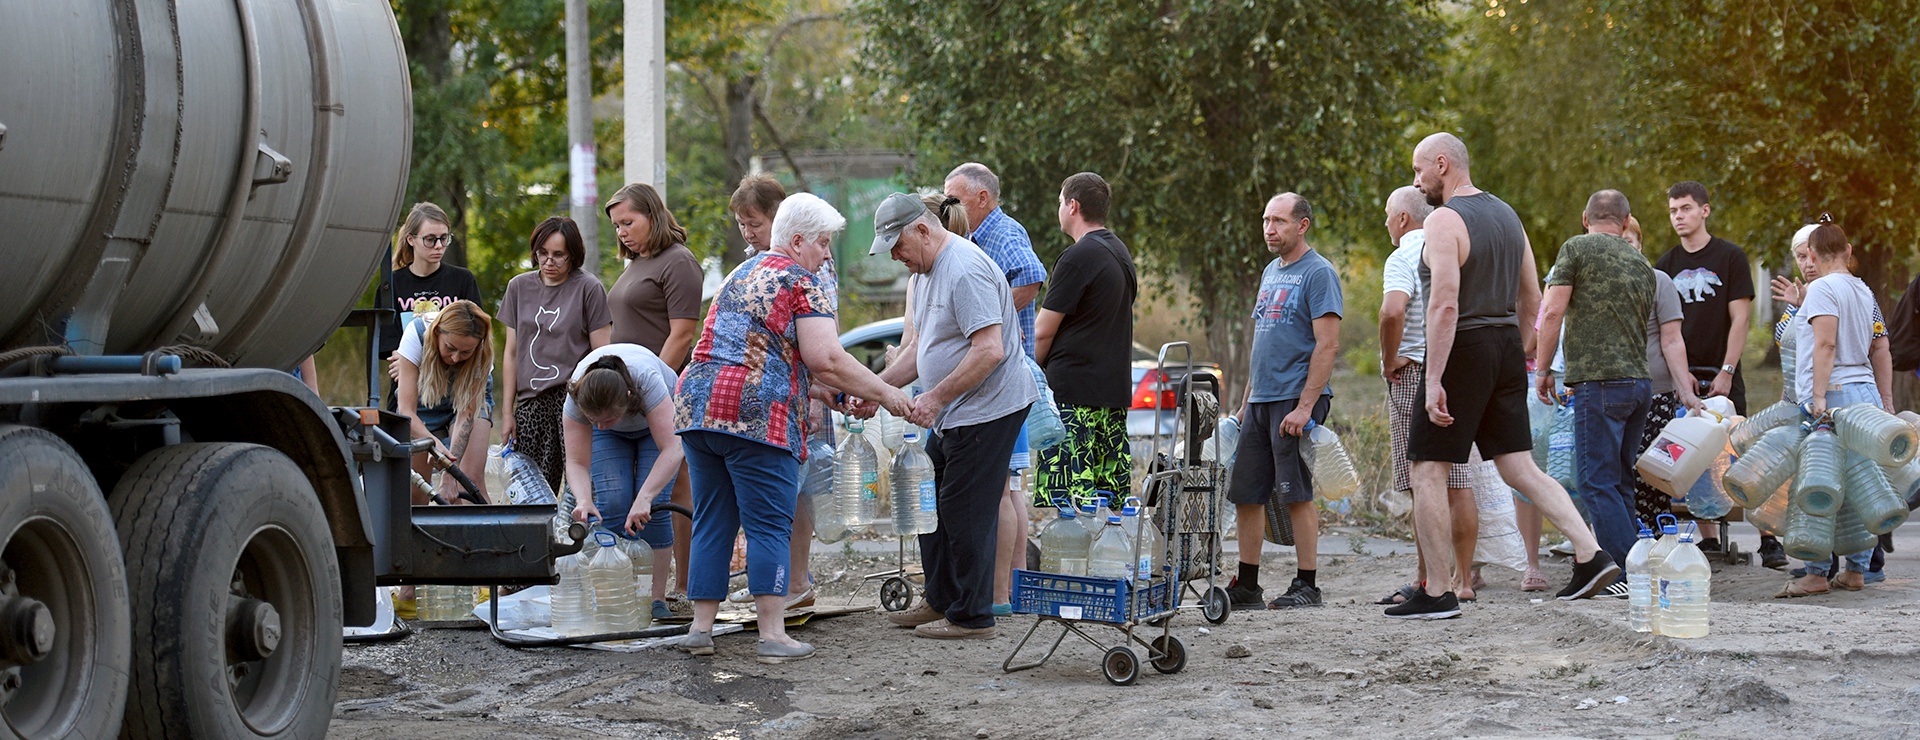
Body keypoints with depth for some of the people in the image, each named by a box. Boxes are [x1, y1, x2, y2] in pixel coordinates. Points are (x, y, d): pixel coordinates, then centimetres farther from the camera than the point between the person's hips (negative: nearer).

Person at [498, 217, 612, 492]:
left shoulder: (589, 289, 1)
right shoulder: (519, 287, 13)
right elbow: (511, 352, 15)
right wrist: (507, 411, 11)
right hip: (530, 402, 4)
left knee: (581, 485, -13)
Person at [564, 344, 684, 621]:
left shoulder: (646, 379, -44)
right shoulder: (576, 396, -35)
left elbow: (672, 448, -48)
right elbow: (577, 463, -30)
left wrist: (645, 499, -58)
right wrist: (583, 499, -50)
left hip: (660, 418, -2)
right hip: (614, 436, 2)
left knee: (652, 507, -18)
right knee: (611, 503, -17)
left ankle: (656, 599, -12)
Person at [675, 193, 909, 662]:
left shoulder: (742, 274, 26)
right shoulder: (800, 281, -2)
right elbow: (825, 359, -12)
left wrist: (845, 392, 24)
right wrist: (882, 392, -1)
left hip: (697, 406, 8)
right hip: (756, 413, -8)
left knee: (712, 523, 10)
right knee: (769, 526, -5)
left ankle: (701, 628, 9)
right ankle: (773, 636, -7)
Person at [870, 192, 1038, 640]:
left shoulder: (965, 270, -20)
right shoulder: (924, 271, 14)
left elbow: (989, 351, -26)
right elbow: (921, 345, 22)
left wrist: (936, 397, -23)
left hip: (987, 409, -11)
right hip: (953, 414, 11)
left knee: (965, 510, -7)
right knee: (932, 503, 15)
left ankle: (972, 617, 1)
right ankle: (941, 601, 26)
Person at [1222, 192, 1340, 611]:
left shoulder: (1318, 273, -8)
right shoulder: (1271, 273, 18)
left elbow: (1327, 346, -14)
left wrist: (1305, 407, -20)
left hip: (1295, 400, -8)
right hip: (1260, 400, 8)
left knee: (1296, 494, -6)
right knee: (1245, 494, 7)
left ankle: (1306, 585, 1)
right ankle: (1246, 587, 14)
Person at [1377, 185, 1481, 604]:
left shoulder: (1403, 257, -9)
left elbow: (1393, 311, -27)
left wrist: (1390, 360, -14)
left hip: (1415, 375, -7)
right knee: (1459, 485, 7)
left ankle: (1426, 581, -7)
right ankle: (1462, 580, 8)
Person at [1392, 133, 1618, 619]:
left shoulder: (1444, 220, -12)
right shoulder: (1506, 214, 14)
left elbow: (1444, 305, -22)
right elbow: (1532, 300, 18)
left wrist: (1434, 380, -23)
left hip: (1463, 350, -8)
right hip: (1506, 347, 8)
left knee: (1427, 470, 0)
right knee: (1519, 467, 10)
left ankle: (1436, 594, -1)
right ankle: (1591, 556, -3)